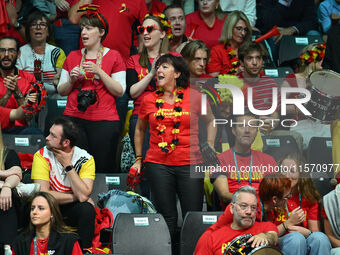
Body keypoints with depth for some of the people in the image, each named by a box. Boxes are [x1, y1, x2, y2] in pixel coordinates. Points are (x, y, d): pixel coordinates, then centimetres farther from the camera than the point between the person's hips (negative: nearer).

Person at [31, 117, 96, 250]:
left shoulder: (85, 159, -12)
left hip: (72, 209, 1)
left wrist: (68, 165, -23)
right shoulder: (42, 156, -13)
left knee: (87, 209, -30)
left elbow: (83, 195, -25)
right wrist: (76, 196, -18)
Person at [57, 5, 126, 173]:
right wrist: (71, 79, -4)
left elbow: (120, 91, -2)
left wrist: (99, 72, -11)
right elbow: (61, 91, 16)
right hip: (74, 119, 3)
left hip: (104, 121, -3)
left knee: (103, 169, -6)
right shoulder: (73, 56, 14)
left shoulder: (113, 56, 5)